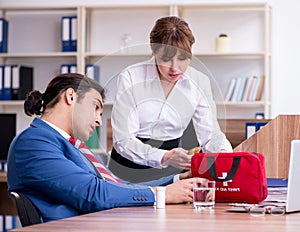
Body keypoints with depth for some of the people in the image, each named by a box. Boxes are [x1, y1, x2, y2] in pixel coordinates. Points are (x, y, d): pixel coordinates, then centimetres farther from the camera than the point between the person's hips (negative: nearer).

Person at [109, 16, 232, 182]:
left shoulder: (199, 82, -1)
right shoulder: (130, 79, -12)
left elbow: (210, 134, 0)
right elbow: (123, 140, -16)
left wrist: (223, 152, -25)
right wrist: (163, 157, -33)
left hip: (170, 169, 3)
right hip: (130, 167, -2)